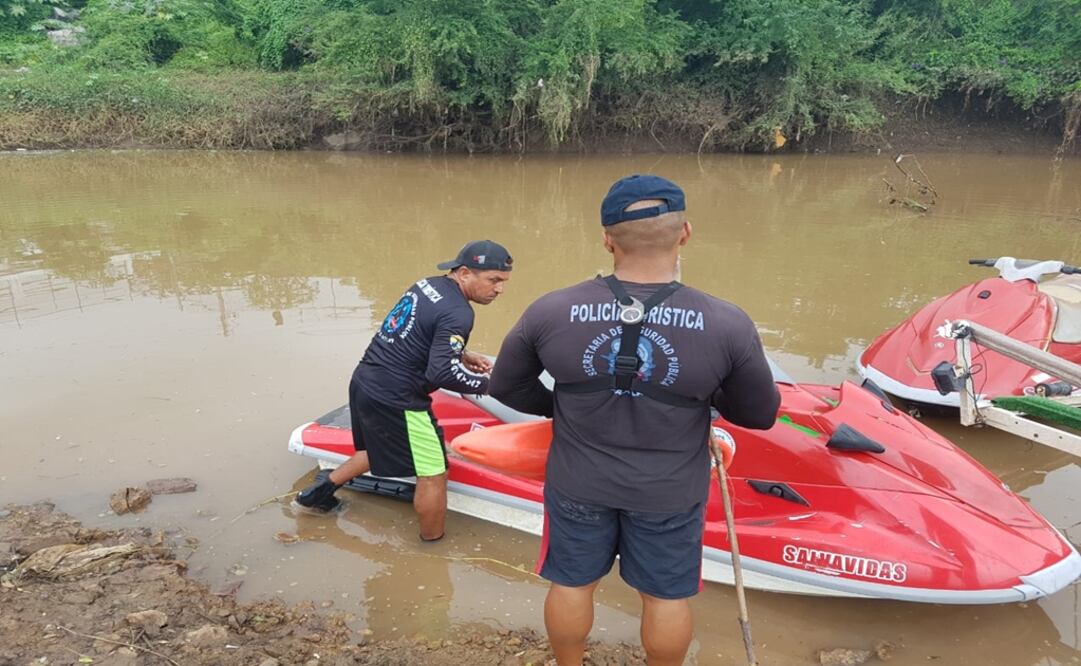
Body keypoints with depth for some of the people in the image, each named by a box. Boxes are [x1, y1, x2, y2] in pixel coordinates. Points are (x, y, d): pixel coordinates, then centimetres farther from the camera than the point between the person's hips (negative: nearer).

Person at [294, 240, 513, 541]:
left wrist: (461, 354, 12)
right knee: (434, 475, 6)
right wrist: (488, 383, -14)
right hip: (395, 401, -9)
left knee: (379, 450, 33)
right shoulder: (458, 313, -20)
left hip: (364, 381, 9)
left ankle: (318, 493, 44)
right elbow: (442, 373, -28)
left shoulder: (426, 285, 6)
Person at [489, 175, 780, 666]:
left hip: (578, 483, 1)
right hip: (670, 493, -1)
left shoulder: (549, 312, -19)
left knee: (572, 584, 24)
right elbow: (759, 414, -8)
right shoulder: (728, 326, -22)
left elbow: (506, 387, -5)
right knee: (666, 595, 22)